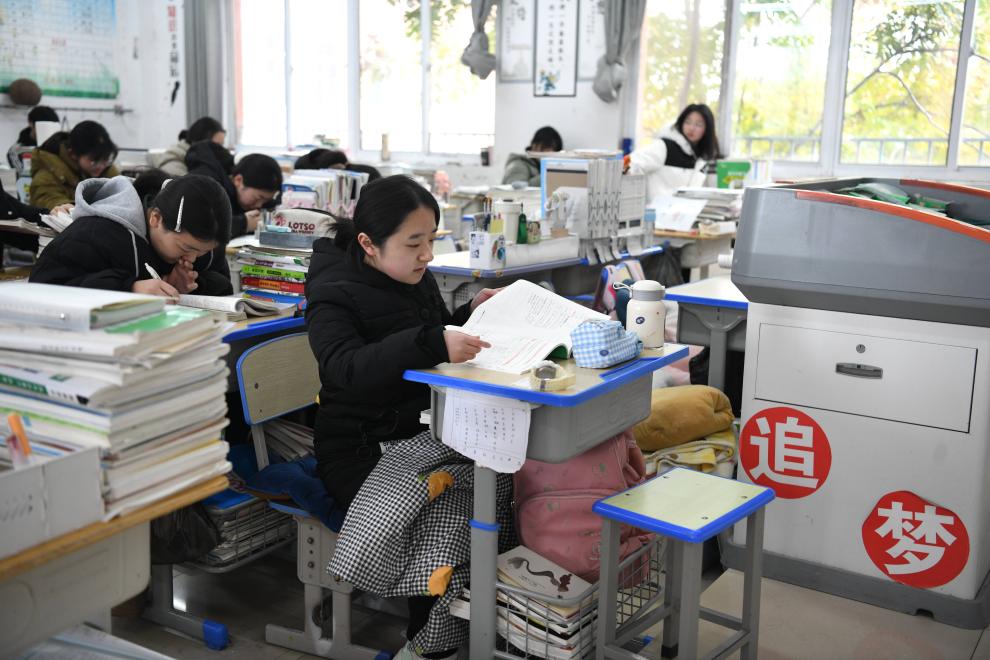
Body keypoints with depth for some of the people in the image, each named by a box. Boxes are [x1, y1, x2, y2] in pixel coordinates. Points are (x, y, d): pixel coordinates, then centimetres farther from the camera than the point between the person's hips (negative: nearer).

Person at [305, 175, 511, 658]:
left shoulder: (417, 279, 13)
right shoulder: (334, 296, -8)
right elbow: (347, 369, -29)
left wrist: (469, 315, 12)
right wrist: (433, 343, -40)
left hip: (428, 429, 7)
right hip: (368, 449, -7)